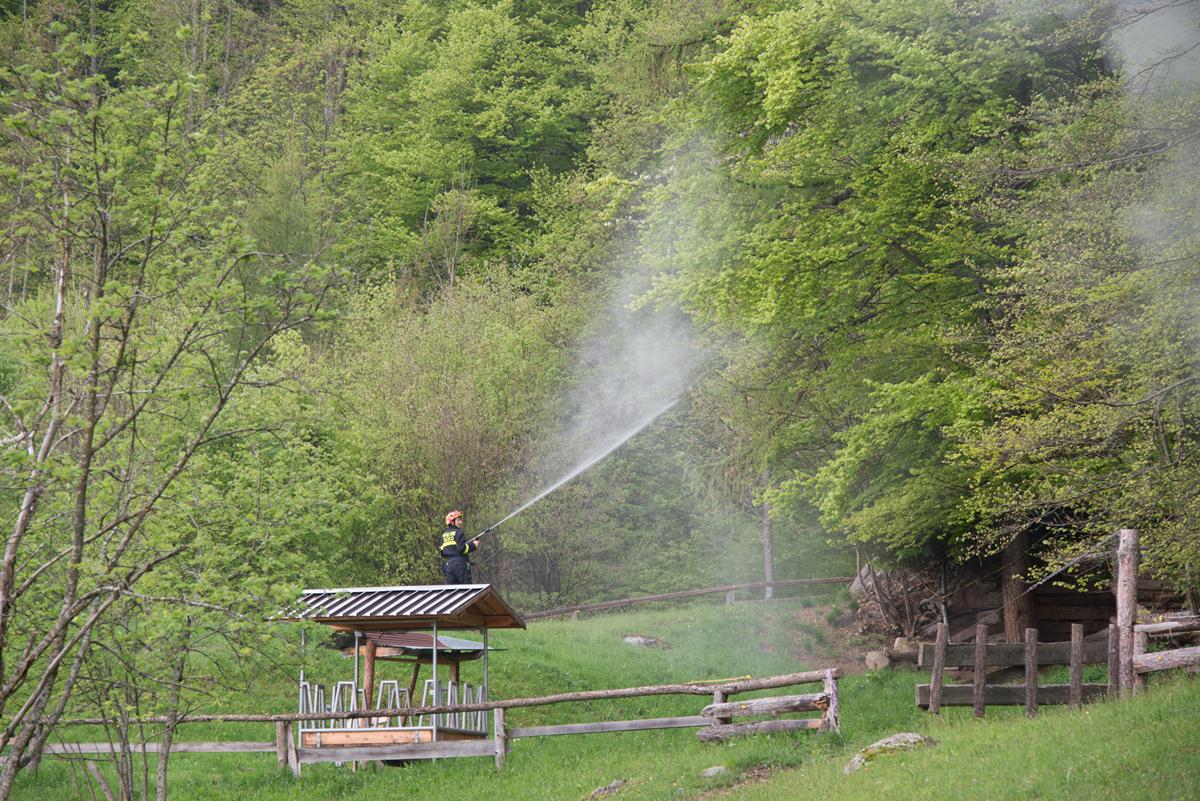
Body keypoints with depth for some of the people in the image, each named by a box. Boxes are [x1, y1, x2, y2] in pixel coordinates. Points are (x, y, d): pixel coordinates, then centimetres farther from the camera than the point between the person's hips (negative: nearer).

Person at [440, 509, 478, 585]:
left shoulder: (444, 534, 15)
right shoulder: (458, 532, -8)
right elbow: (462, 549, -16)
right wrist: (473, 546, -5)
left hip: (448, 564, 7)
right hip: (460, 563, -7)